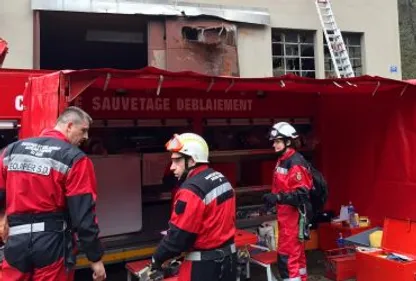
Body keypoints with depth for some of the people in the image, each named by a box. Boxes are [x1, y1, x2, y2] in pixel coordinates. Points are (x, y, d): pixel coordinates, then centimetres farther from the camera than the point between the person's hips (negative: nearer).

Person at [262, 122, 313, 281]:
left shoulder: (296, 163, -18)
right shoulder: (281, 161, 11)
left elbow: (301, 194, -24)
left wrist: (278, 198, -33)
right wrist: (272, 197, 9)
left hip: (294, 215, -10)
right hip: (285, 214, 10)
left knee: (287, 255, -7)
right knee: (297, 252, 20)